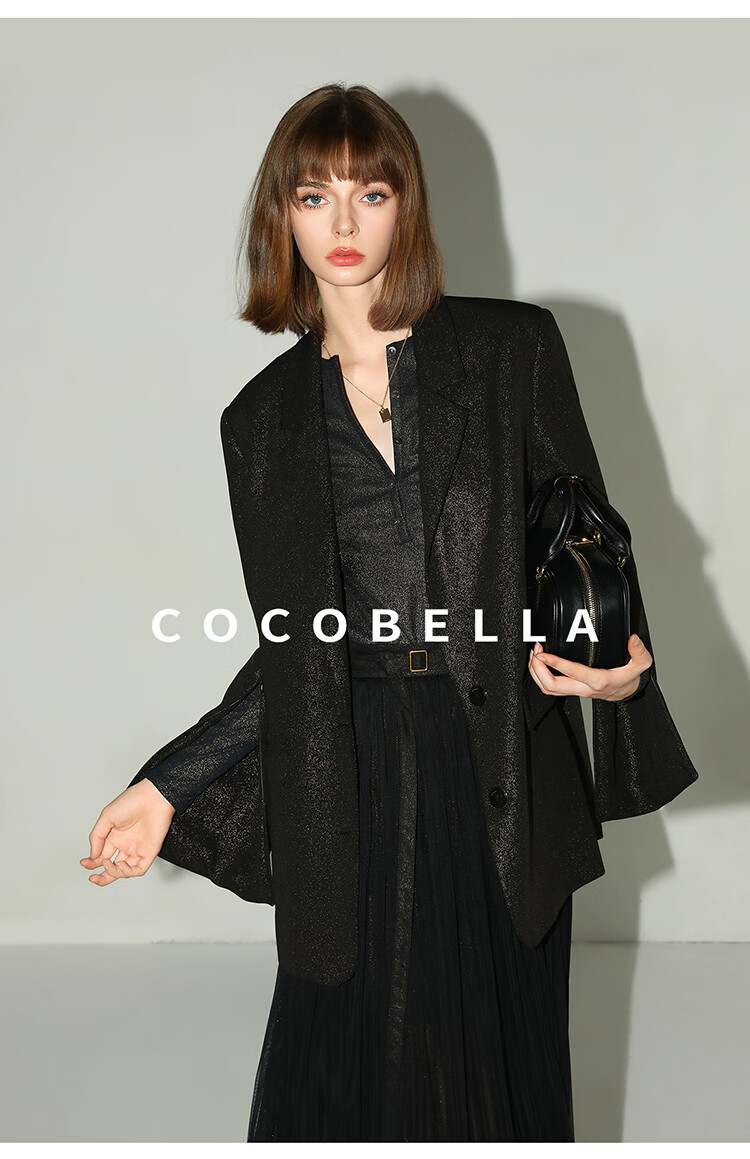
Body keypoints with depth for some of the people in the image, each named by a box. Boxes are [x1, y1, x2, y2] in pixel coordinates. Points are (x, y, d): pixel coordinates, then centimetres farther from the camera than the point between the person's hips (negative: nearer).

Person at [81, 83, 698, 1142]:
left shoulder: (513, 348, 2)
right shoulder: (264, 418, 7)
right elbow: (289, 652, 8)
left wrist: (621, 665, -15)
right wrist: (169, 787, 3)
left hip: (504, 767, -1)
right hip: (352, 784, 1)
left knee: (496, 1047, 9)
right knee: (355, 1064, 8)